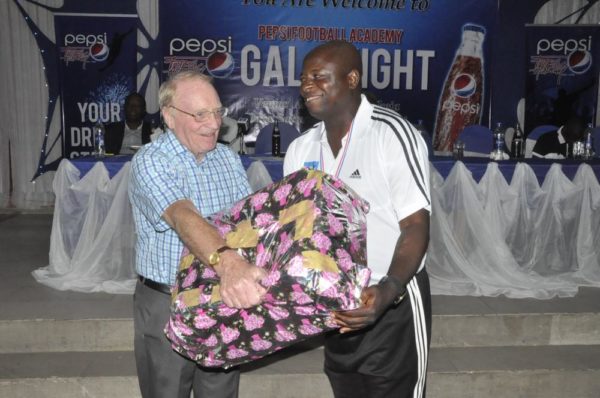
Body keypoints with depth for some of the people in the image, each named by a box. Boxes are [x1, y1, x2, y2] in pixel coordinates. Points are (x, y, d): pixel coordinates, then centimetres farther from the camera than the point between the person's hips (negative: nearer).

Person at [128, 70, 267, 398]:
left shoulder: (229, 158, 4)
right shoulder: (150, 162, -17)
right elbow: (183, 217, -36)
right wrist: (226, 262, -53)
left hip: (224, 300, 5)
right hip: (167, 306, -5)